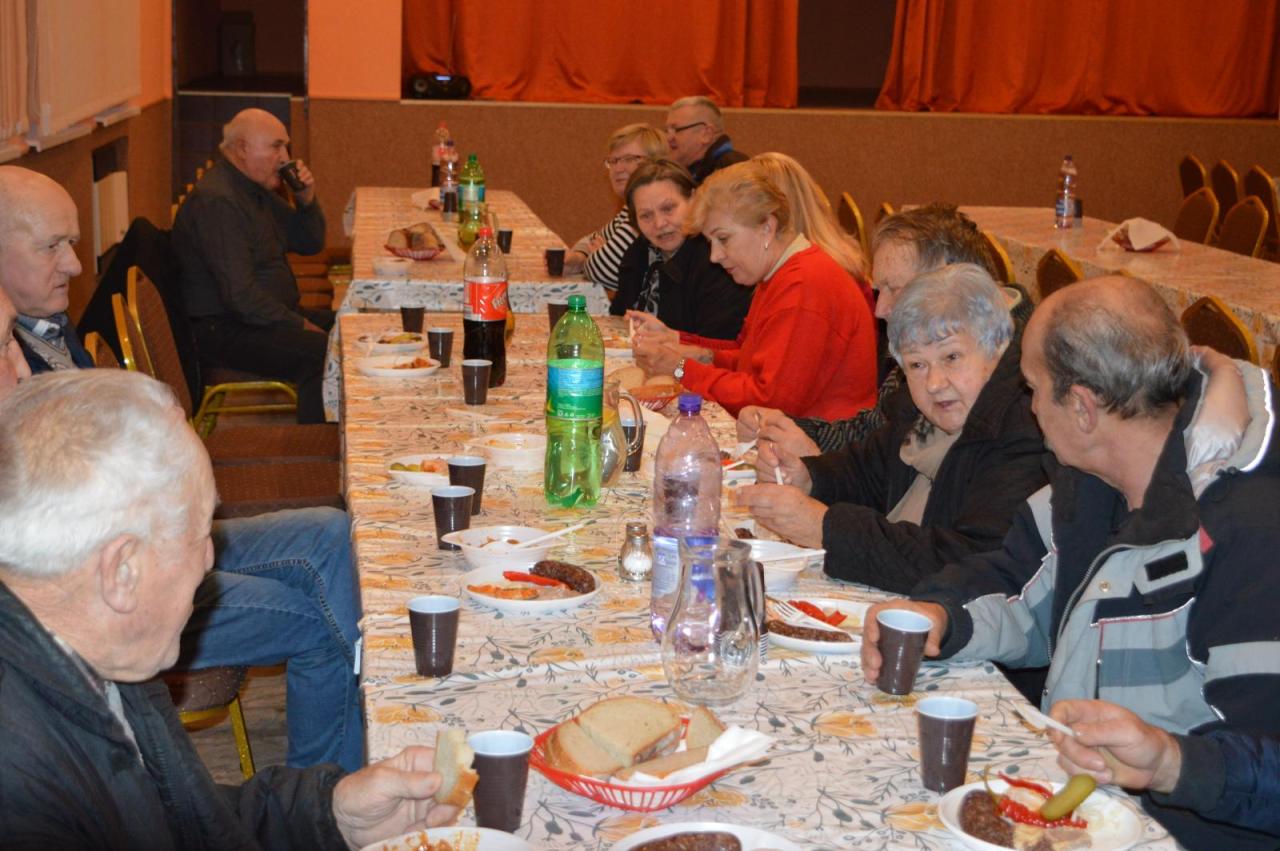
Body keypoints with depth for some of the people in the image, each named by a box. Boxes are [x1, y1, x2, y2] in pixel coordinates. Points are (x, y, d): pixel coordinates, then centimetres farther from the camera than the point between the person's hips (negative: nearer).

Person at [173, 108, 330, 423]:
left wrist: (307, 201, 1)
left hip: (267, 313, 11)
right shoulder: (216, 201, -20)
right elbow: (240, 293, -26)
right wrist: (298, 324, -18)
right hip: (224, 329, -11)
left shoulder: (256, 190, 13)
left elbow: (310, 243, 20)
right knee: (324, 353, -28)